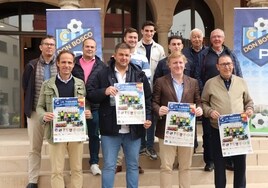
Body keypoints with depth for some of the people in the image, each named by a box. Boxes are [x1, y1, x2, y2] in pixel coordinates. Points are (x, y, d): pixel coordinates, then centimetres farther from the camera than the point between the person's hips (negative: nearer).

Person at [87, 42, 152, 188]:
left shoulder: (140, 75, 6)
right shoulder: (103, 74, 2)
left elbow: (148, 99, 7)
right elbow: (90, 94, -1)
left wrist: (148, 118, -5)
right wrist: (104, 91, -19)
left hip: (134, 129, 2)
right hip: (110, 129, -2)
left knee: (133, 165, 13)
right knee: (109, 166, 5)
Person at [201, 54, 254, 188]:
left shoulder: (241, 82, 8)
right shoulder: (210, 83, 2)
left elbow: (248, 101, 16)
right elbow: (203, 103, 6)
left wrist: (249, 109, -4)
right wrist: (210, 112, -12)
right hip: (218, 130, -1)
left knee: (240, 162, 8)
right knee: (219, 163, 9)